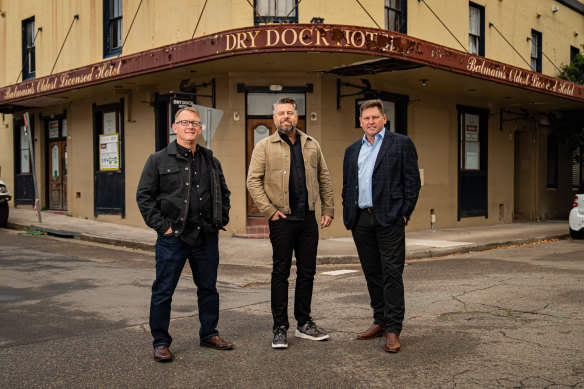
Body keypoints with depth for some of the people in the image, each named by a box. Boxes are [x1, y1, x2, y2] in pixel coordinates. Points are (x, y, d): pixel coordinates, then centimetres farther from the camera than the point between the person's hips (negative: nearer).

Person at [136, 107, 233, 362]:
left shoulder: (211, 161, 11)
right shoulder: (159, 160, -1)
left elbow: (223, 193, 21)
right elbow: (144, 196, -2)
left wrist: (221, 221, 10)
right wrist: (161, 226, -9)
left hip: (207, 237, 4)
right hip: (173, 237, -4)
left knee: (208, 288, 13)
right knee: (163, 291, 2)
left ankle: (209, 334, 29)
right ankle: (161, 342, 15)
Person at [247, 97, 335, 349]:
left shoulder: (312, 145, 12)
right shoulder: (264, 146, 0)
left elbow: (324, 179, 15)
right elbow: (253, 181, -5)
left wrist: (328, 210, 8)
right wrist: (269, 210, -12)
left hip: (308, 218, 4)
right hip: (282, 219, -4)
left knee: (307, 272, 10)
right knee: (281, 273, 1)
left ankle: (304, 324, 22)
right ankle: (280, 328, 9)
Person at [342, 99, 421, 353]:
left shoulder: (401, 144, 4)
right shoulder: (352, 150, 18)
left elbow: (412, 180, -1)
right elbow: (347, 186, 19)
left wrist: (404, 213, -8)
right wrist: (348, 216, 8)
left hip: (389, 219, -5)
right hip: (361, 220, 5)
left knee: (392, 273, -5)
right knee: (372, 274, 11)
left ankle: (393, 329, -1)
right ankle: (380, 321, 21)